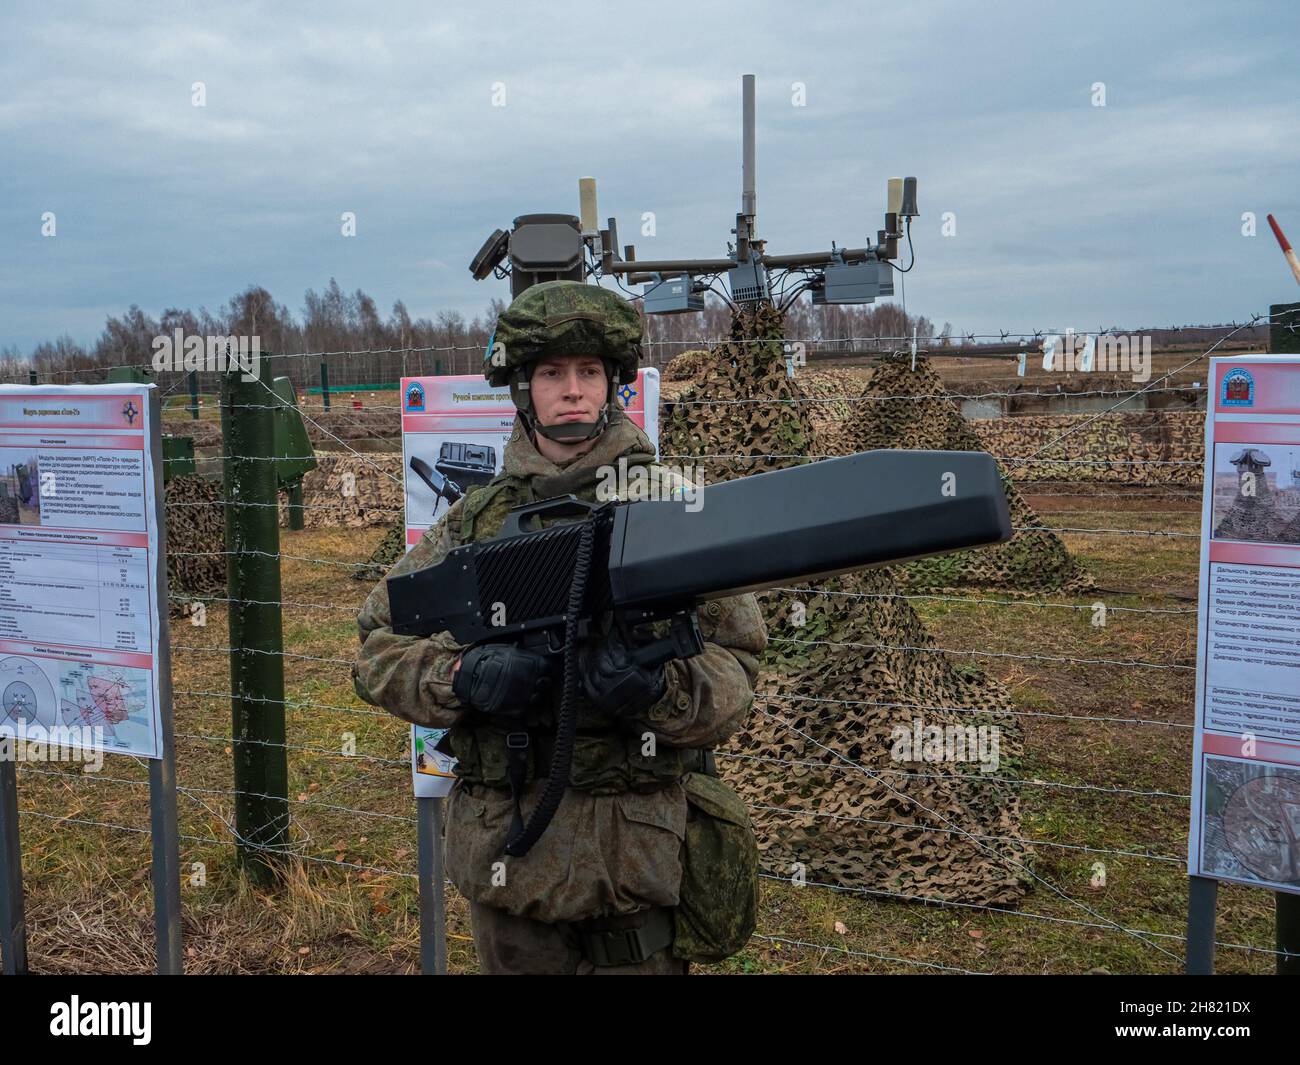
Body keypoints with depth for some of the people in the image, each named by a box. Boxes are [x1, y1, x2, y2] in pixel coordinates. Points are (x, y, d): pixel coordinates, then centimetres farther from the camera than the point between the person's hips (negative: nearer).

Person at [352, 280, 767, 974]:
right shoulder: (478, 518, 5)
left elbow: (734, 667, -5)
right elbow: (378, 646, 5)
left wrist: (657, 688, -26)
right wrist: (463, 678, -15)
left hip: (634, 854, -2)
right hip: (503, 849, 3)